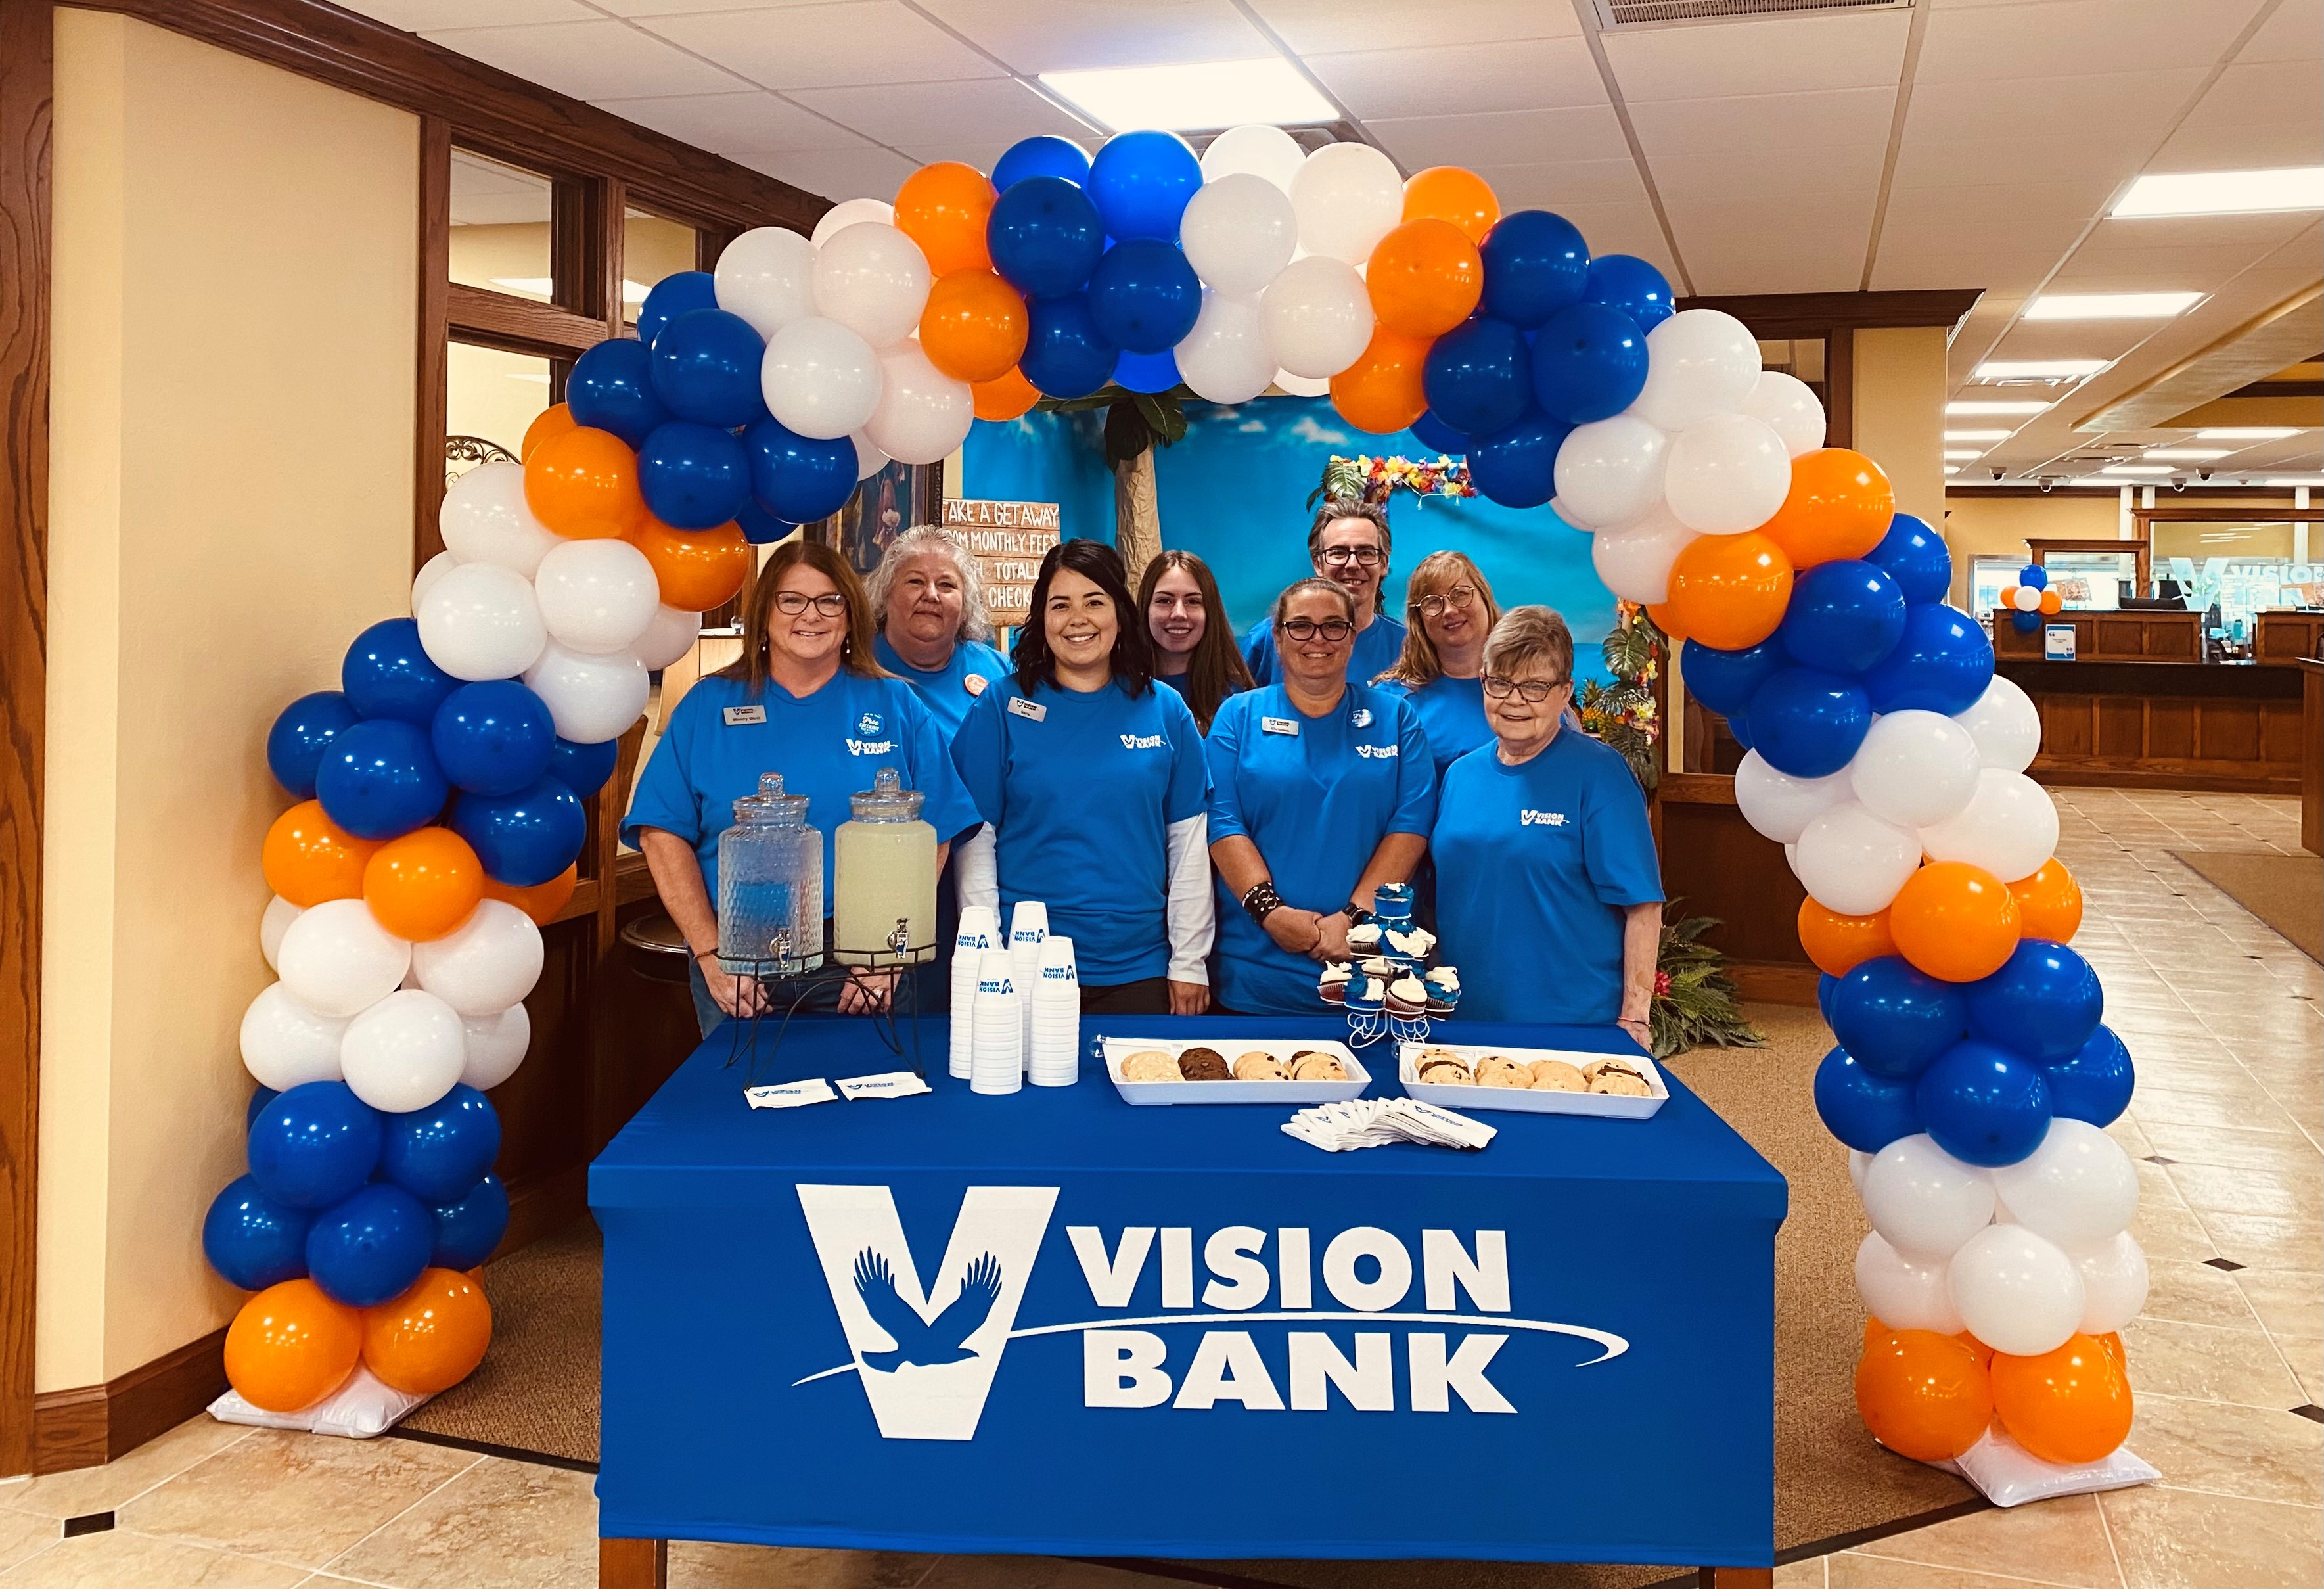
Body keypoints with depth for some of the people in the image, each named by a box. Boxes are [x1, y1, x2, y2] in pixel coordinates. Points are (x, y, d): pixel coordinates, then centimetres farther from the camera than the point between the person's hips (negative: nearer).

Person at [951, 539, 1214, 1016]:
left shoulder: (1165, 710, 3)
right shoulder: (1002, 706, -1)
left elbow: (1189, 842, 4)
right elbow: (975, 839, -2)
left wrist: (1190, 963, 1)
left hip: (1138, 970, 2)